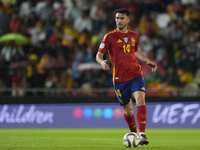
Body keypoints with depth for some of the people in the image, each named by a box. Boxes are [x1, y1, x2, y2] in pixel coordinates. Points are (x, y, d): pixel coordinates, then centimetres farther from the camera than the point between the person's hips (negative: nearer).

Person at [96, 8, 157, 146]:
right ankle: (134, 134, 31)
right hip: (119, 78, -1)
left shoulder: (133, 36, 11)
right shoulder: (110, 37, -1)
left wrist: (148, 61, 19)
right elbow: (99, 55, -1)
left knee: (140, 99, -23)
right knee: (128, 109, 5)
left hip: (136, 74, 1)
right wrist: (102, 62, -23)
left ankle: (142, 135, -29)